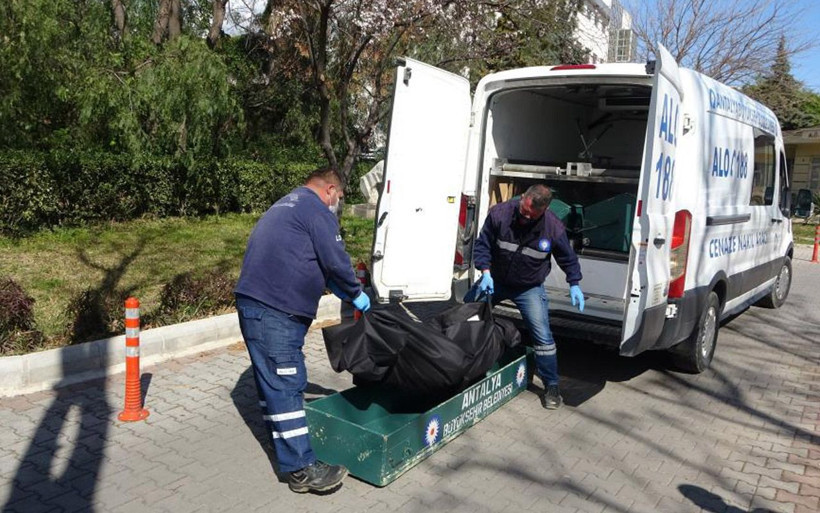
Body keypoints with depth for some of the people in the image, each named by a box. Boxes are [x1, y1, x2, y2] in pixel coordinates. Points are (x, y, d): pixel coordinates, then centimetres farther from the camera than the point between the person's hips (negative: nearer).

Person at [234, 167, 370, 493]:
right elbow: (335, 260, -11)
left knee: (274, 381, 17)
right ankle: (302, 469, -4)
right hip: (274, 311, -10)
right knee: (286, 385, -8)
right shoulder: (317, 209, -5)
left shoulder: (287, 206, 26)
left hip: (256, 304, 11)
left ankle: (286, 447, 29)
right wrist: (356, 294, 5)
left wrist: (341, 291, 28)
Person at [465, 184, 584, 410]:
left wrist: (574, 284, -9)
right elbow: (482, 245, -11)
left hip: (529, 288, -2)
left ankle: (551, 387, 9)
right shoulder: (499, 213, -21)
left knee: (543, 336, -9)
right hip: (494, 280, 2)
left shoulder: (554, 228, -19)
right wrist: (486, 273, -22)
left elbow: (567, 257, -2)